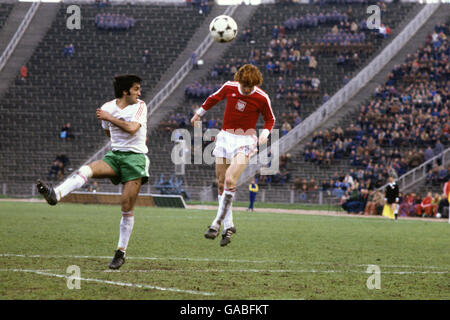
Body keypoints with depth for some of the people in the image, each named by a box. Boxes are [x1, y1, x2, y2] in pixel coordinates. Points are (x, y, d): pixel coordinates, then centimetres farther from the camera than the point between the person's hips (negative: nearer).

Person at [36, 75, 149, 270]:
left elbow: (132, 128, -19)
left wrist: (109, 117, -14)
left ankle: (121, 252, 3)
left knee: (127, 208, -7)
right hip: (114, 155, 3)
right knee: (87, 170, -28)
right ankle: (56, 194, -50)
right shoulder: (107, 107, 7)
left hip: (135, 157, -3)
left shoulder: (140, 106, -2)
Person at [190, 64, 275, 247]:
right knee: (221, 184, 2)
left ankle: (217, 223, -15)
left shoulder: (262, 98, -10)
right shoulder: (229, 87, -3)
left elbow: (270, 119, 7)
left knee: (230, 180, -20)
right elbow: (214, 98, 19)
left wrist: (265, 133, -12)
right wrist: (199, 113, 29)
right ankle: (228, 226, 10)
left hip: (245, 141, -4)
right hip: (225, 137, 4)